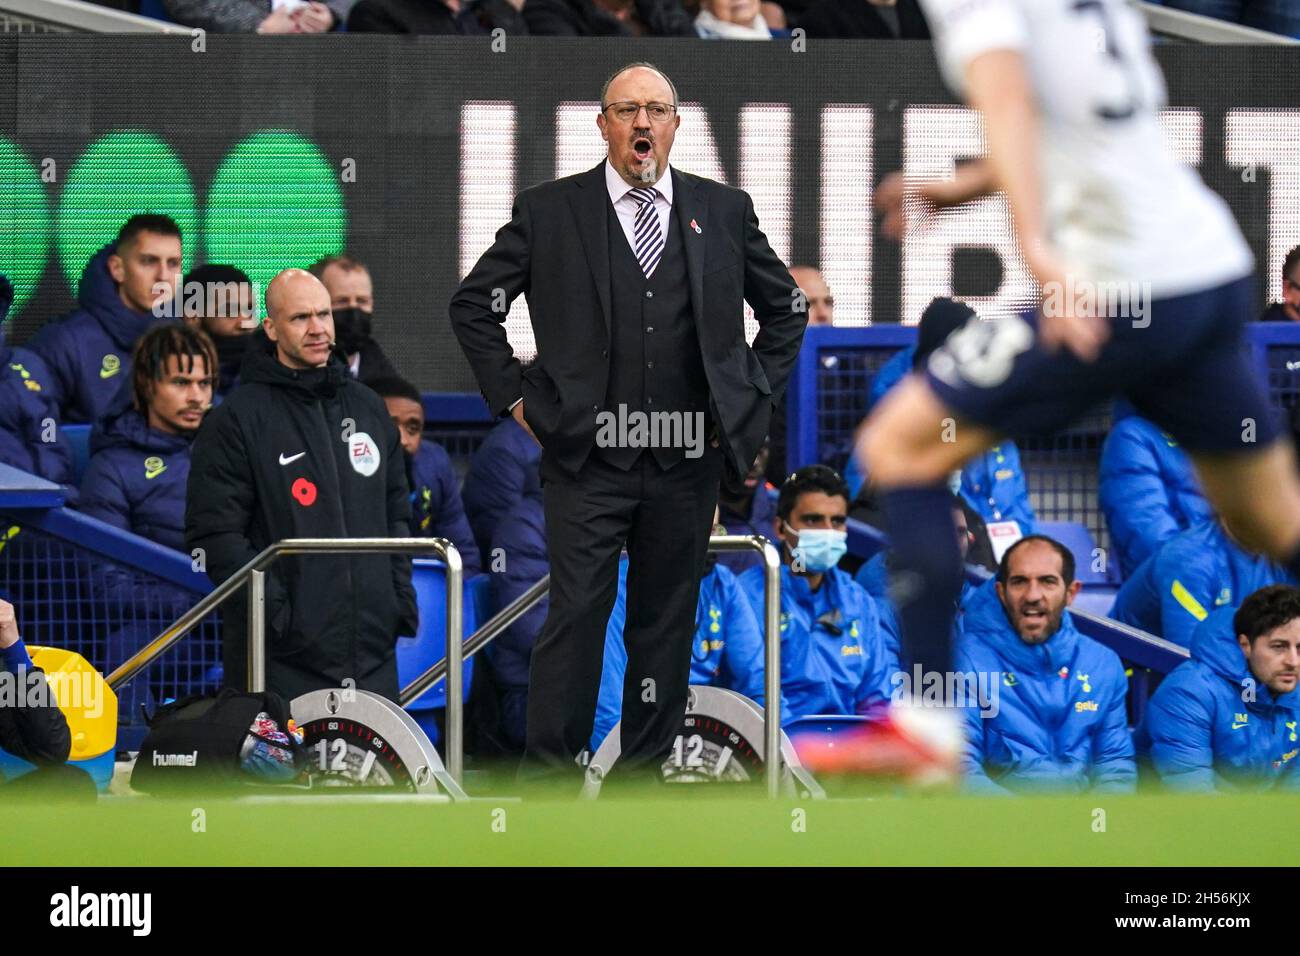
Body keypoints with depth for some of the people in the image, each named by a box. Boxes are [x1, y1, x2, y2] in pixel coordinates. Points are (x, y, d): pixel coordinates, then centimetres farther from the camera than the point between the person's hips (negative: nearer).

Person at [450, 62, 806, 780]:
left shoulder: (725, 212, 8)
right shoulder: (547, 213, 2)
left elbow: (784, 309, 20)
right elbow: (472, 304, 8)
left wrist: (754, 398, 11)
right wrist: (513, 395, 2)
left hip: (687, 463, 2)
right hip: (586, 458, -2)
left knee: (666, 624, 7)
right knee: (575, 618, -7)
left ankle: (645, 770, 14)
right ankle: (547, 779, -3)